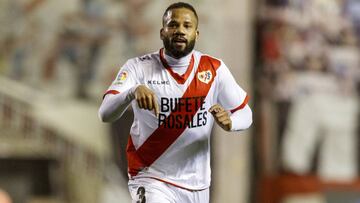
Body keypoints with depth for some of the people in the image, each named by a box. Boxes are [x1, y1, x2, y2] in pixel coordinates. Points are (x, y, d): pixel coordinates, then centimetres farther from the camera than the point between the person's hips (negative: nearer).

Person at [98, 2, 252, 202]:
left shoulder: (214, 69, 0)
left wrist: (229, 122, -20)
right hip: (152, 180, -4)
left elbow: (246, 114, 4)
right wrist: (133, 92, -41)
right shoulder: (139, 67, -9)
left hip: (197, 185, 4)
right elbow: (105, 114, -20)